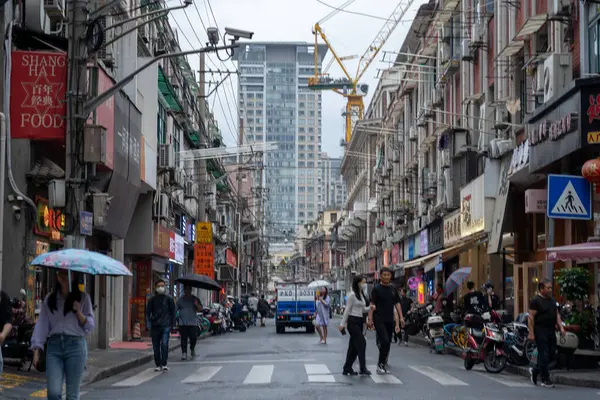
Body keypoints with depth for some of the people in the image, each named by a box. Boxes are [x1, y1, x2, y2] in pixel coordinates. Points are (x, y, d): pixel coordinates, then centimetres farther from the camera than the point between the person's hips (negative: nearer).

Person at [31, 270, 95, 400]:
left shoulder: (83, 298, 7)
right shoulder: (49, 300, 12)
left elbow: (90, 326, 5)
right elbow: (42, 325, 7)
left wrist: (78, 312, -12)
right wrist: (37, 350, -2)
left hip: (75, 345, -1)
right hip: (54, 346, 1)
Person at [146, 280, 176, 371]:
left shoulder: (169, 299, 5)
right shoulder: (152, 300, 8)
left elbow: (172, 312, 9)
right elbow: (148, 312, 9)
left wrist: (172, 324, 4)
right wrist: (148, 324, -3)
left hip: (165, 326, -2)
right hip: (155, 326, 2)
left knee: (164, 344, -16)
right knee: (156, 347, 5)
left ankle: (164, 364, -11)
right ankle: (158, 365, 14)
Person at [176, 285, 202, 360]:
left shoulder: (195, 299, 8)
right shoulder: (180, 300, 9)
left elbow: (200, 309, 4)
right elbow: (175, 309, 7)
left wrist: (197, 304, -16)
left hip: (193, 323, 0)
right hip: (182, 323, 0)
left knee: (193, 337, -6)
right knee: (184, 339, -2)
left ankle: (192, 349, 21)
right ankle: (184, 353, 2)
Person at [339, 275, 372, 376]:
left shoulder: (362, 295, 15)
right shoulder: (352, 295, -10)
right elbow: (347, 310, -10)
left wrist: (371, 307, -2)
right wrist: (343, 323, -11)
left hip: (359, 322, 9)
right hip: (352, 321, -9)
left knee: (354, 346, 8)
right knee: (361, 343, -12)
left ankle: (347, 369, 13)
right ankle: (363, 368, -9)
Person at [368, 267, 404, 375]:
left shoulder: (393, 289, 12)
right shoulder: (377, 288, -4)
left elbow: (397, 303, 15)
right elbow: (372, 304, -7)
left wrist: (401, 317, 6)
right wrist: (370, 319, -13)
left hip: (390, 320, 6)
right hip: (379, 320, -6)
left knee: (388, 342, 7)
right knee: (385, 341, -17)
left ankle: (383, 362, 19)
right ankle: (380, 365, -10)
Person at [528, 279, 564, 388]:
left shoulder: (552, 300, 16)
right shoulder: (535, 301, -9)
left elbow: (557, 314, 20)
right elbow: (531, 317, -13)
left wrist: (561, 327, 7)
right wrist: (531, 333, -18)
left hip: (551, 332, 8)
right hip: (541, 332, -8)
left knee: (552, 355, 10)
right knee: (544, 355, -5)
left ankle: (535, 370, 27)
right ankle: (545, 380, 2)